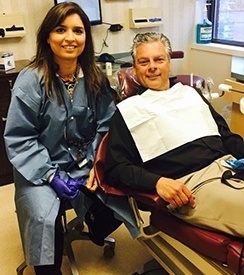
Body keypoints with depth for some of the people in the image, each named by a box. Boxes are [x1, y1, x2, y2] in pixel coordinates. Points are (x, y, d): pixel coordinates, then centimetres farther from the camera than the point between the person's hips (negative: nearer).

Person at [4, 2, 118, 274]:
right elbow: (18, 139, -13)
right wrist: (52, 175, -20)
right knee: (44, 218, -26)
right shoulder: (30, 80, -14)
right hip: (41, 168, -3)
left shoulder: (96, 78, -1)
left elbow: (105, 126, 5)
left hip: (85, 164, 4)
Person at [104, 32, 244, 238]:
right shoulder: (127, 110, 8)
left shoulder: (190, 93, 23)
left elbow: (226, 136, 23)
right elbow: (115, 168, 1)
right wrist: (157, 182, -15)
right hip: (190, 183, -6)